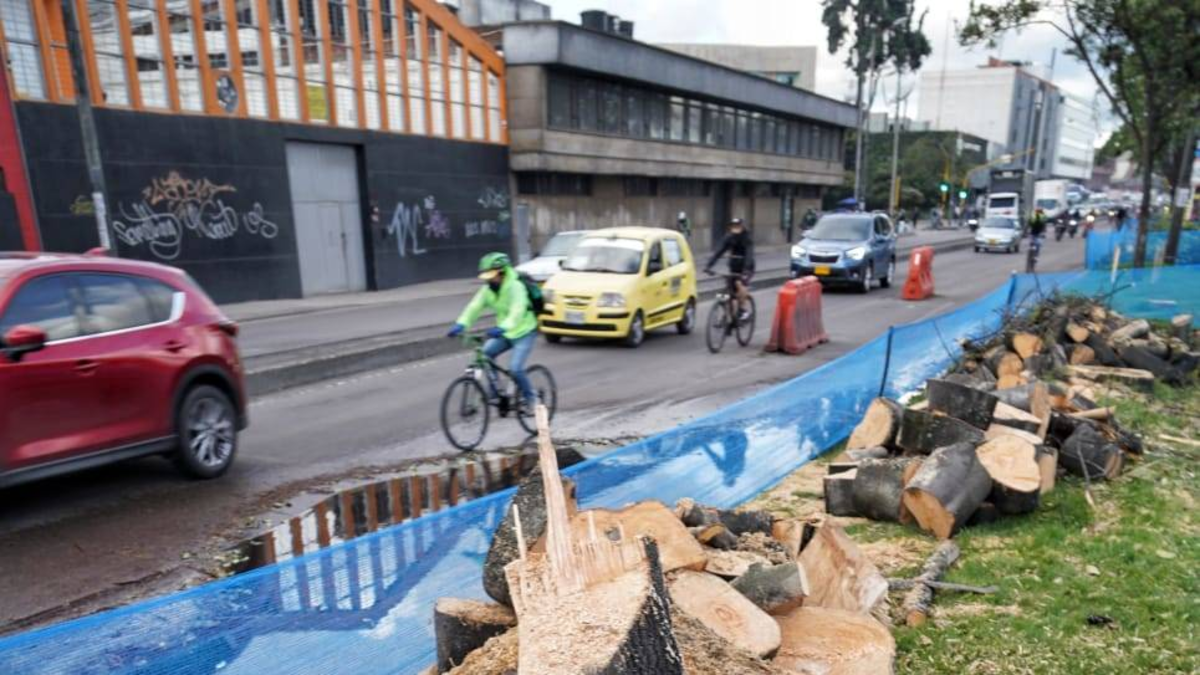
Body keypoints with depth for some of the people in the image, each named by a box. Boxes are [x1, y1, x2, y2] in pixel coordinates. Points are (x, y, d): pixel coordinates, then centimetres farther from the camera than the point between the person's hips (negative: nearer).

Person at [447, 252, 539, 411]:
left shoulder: (515, 286, -23)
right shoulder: (487, 289, -3)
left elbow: (517, 311, -37)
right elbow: (474, 307, -14)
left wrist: (502, 328, -54)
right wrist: (460, 324, -31)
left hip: (524, 332, -6)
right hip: (504, 334, 7)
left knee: (515, 368, -19)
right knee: (485, 354, -15)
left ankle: (530, 398, 6)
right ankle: (495, 391, 1)